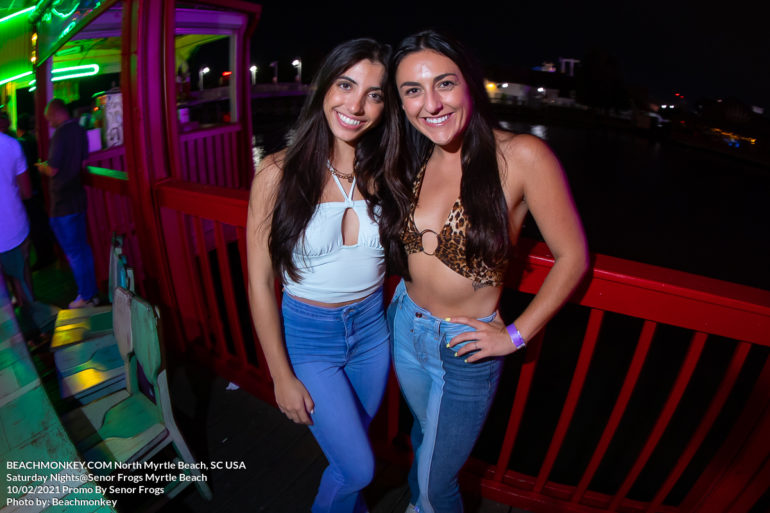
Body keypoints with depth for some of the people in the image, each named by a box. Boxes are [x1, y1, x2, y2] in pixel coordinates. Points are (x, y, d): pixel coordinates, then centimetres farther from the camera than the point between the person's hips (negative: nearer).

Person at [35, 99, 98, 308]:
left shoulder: (60, 135, -18)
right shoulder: (79, 130, 7)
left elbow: (52, 170, -19)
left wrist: (42, 167, 3)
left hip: (62, 203, -8)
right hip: (78, 198, 8)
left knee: (73, 252, 1)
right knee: (83, 247, 14)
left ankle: (85, 296, 9)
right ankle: (92, 292, 22)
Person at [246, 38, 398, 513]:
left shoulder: (386, 173, -8)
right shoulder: (280, 172, -17)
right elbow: (260, 283, -12)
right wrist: (282, 376, -8)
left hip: (373, 329, 3)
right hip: (308, 335, -3)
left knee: (354, 445, 25)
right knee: (359, 466, 8)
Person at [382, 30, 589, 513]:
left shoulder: (521, 157, -23)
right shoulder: (410, 161, -5)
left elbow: (573, 257, -15)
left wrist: (516, 335, -12)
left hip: (466, 348, -5)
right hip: (404, 325, 5)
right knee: (424, 433, 32)